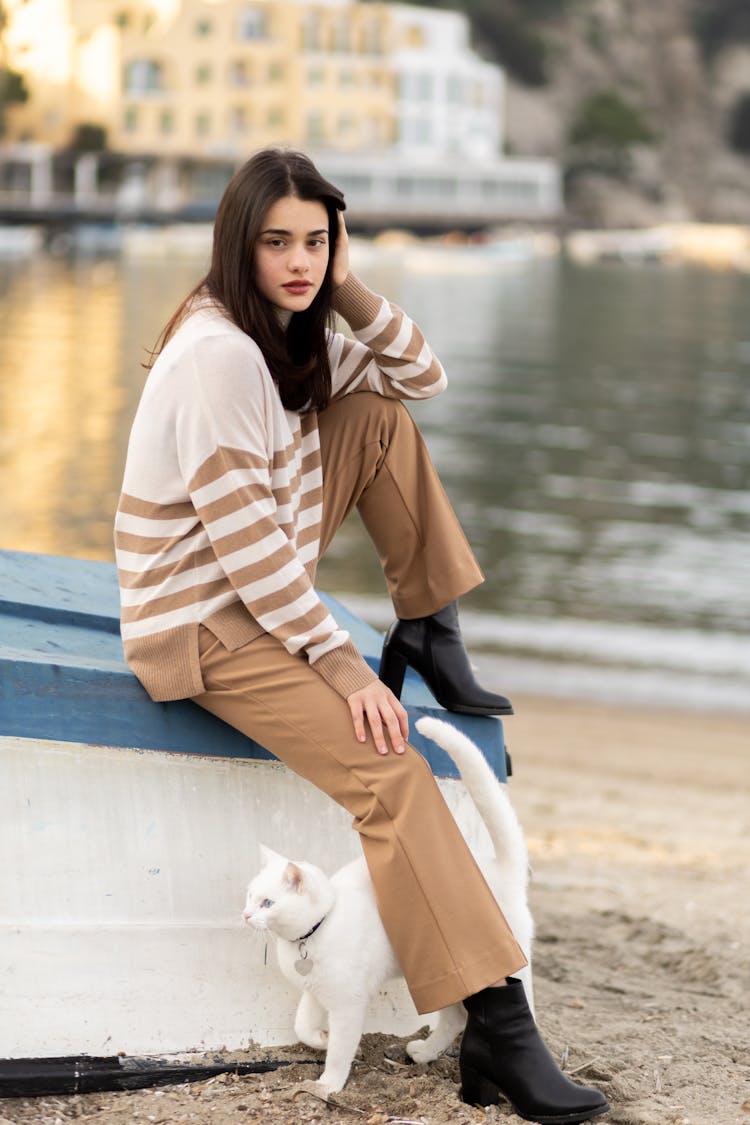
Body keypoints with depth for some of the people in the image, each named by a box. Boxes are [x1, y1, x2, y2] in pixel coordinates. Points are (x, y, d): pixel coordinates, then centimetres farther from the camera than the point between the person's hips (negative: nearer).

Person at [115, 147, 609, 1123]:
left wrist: (348, 291, -3)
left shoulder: (291, 337, 7)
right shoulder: (219, 354, -21)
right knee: (390, 771, -24)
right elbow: (242, 540, -24)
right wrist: (339, 662, -21)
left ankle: (429, 635, 8)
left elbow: (420, 377, 13)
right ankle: (497, 1031, -26)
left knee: (384, 415, 3)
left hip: (265, 590, 9)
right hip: (202, 624, -9)